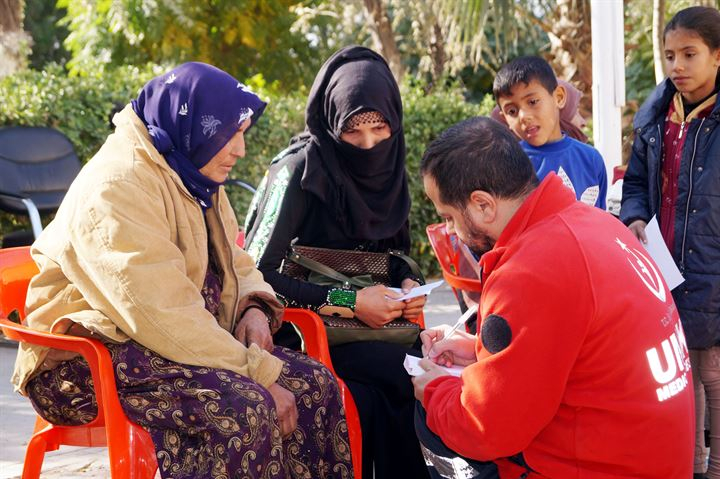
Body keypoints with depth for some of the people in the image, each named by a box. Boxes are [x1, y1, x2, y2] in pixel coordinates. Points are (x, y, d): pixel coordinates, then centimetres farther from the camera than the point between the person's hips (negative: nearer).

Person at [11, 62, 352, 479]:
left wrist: (253, 308, -2)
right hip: (94, 358, -9)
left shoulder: (197, 182, 14)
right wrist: (259, 373, -25)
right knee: (241, 407, -33)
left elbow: (234, 265, 23)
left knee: (315, 385, -8)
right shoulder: (117, 187, -18)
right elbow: (163, 316, -26)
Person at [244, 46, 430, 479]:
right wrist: (346, 301, -20)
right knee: (409, 374, -28)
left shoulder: (388, 168, 7)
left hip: (368, 321, 6)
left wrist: (408, 282, -4)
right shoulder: (300, 169, -11)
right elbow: (257, 274, -14)